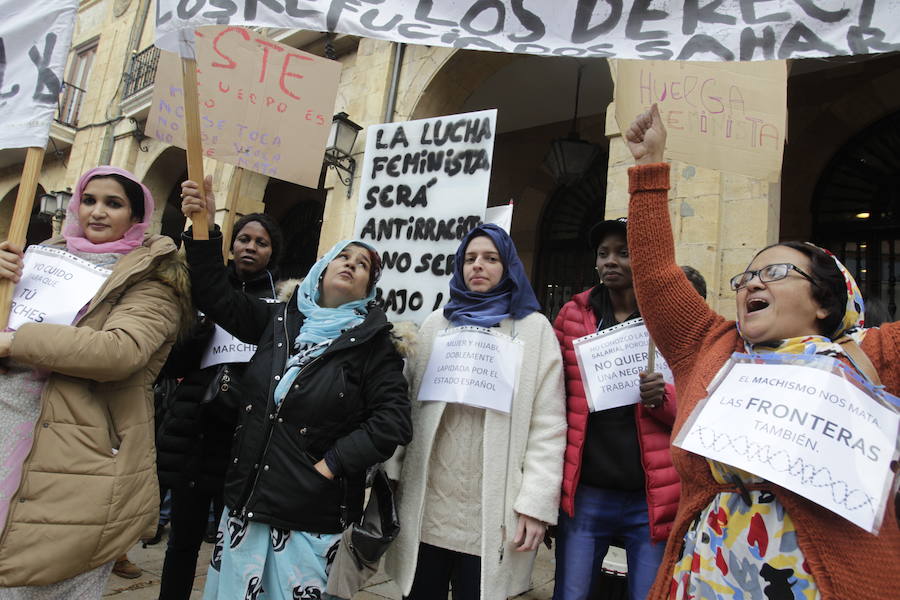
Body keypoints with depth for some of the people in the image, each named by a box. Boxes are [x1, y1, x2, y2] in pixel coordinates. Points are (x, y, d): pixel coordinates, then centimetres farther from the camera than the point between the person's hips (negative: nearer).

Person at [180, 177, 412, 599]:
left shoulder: (372, 343, -6)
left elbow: (392, 420, -12)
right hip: (247, 499, 4)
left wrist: (332, 464, -15)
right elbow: (216, 296, 5)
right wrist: (204, 230, -7)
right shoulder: (279, 320, 7)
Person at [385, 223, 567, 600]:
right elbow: (409, 404, 9)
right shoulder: (436, 323, 11)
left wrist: (537, 502, -10)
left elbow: (548, 425, -5)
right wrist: (392, 476, 5)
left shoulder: (534, 328, 0)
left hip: (490, 512, -3)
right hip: (425, 504, 3)